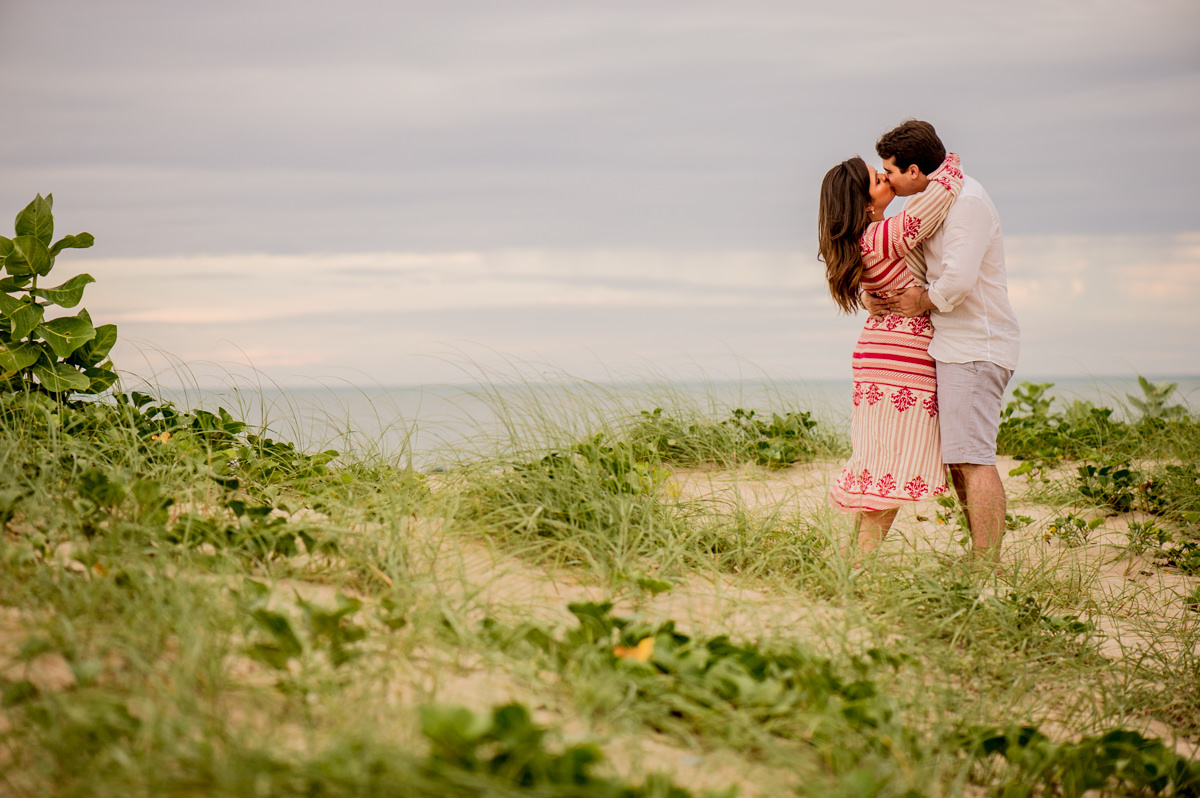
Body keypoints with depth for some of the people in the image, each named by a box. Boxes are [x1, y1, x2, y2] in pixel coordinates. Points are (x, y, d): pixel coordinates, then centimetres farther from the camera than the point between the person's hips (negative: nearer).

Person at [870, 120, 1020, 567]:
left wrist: (922, 303, -9)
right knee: (958, 461, 11)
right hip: (956, 346, 10)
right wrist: (879, 298, 6)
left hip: (975, 348, -10)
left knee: (973, 459, -12)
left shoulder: (967, 202, -15)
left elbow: (958, 280, -27)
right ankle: (983, 563, 15)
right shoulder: (933, 200, 16)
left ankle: (987, 568, -12)